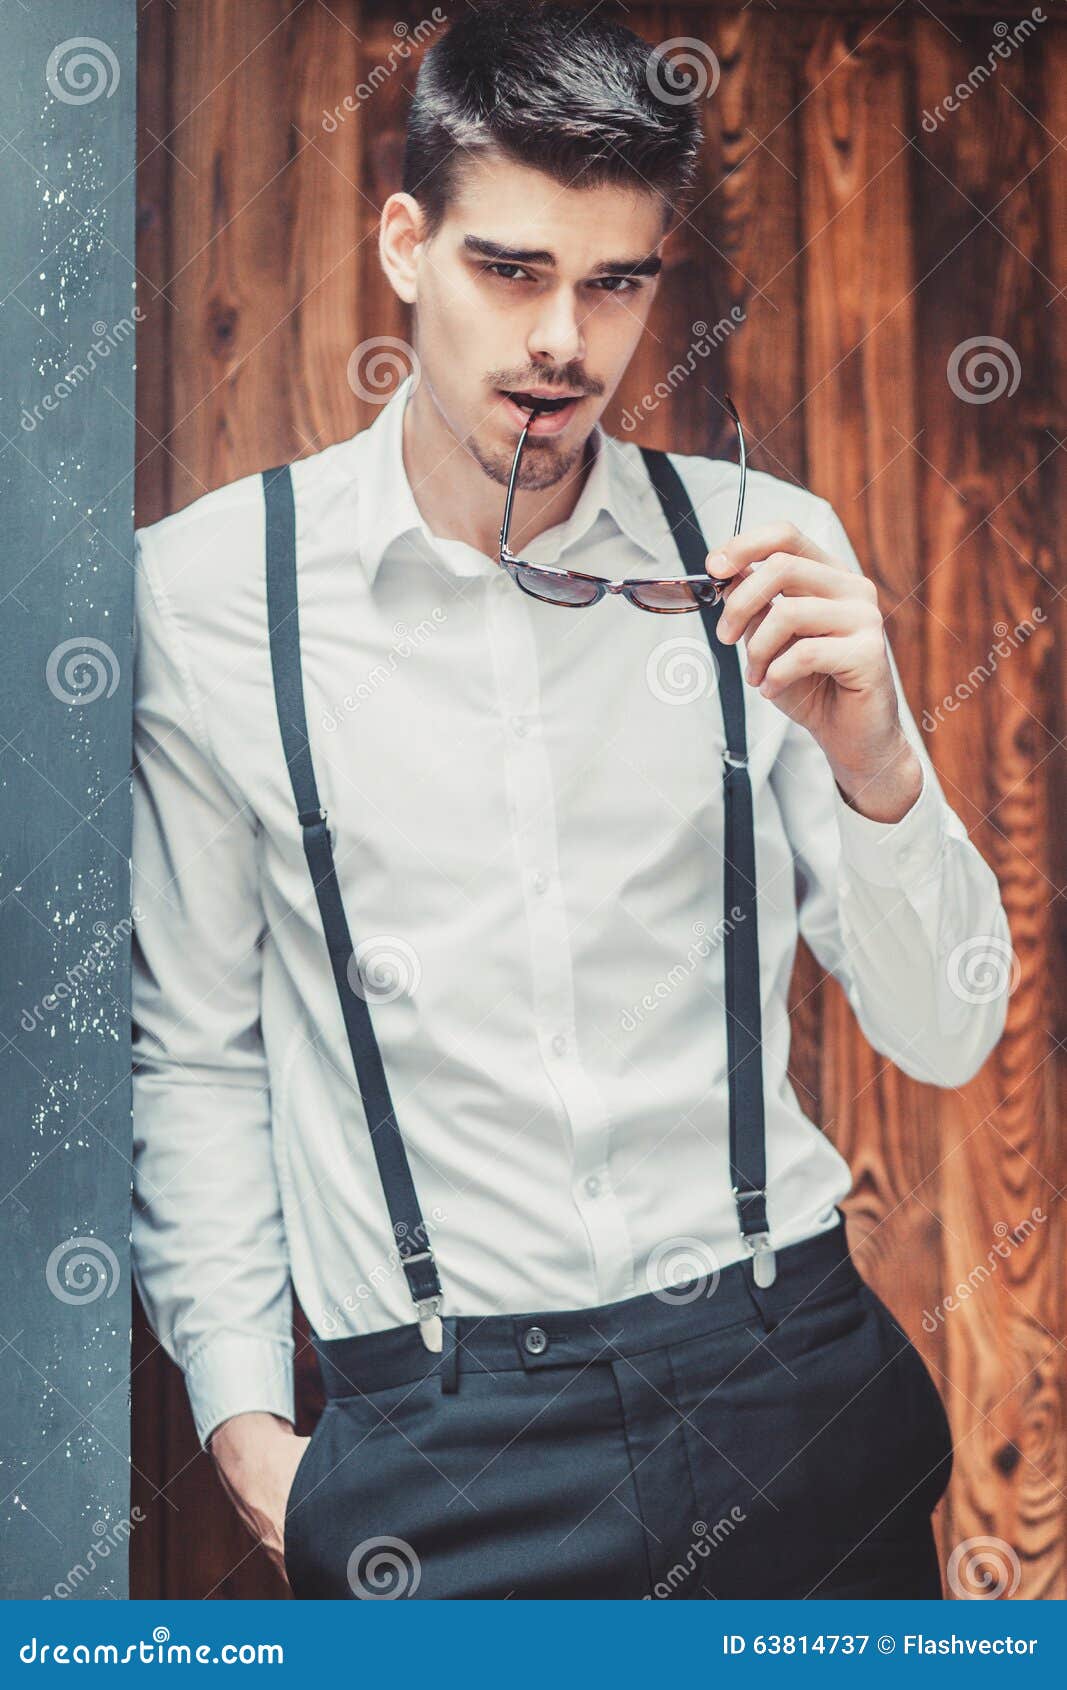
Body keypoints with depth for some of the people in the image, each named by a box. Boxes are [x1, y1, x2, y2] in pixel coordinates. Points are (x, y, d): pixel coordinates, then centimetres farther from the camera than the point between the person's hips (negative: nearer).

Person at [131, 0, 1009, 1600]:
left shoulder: (766, 554, -1)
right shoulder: (211, 589, -5)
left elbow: (947, 1038, -1)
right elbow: (197, 1053, 3)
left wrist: (872, 763, -18)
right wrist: (245, 1420, -3)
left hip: (792, 1383, 2)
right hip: (431, 1449, -2)